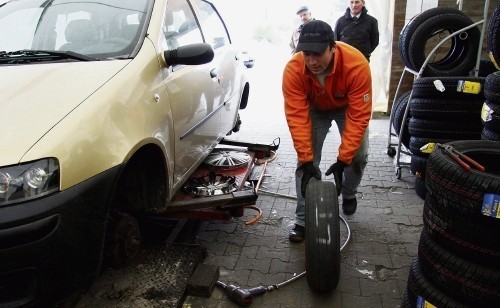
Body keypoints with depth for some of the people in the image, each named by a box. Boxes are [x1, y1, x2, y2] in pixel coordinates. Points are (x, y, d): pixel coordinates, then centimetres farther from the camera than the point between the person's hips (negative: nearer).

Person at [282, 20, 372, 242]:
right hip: (315, 108, 1)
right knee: (305, 161, -10)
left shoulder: (357, 64, -39)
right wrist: (307, 160, -35)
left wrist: (343, 159, -37)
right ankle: (303, 219, 2)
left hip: (348, 106, 0)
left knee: (359, 156, -6)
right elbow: (297, 117, -33)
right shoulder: (293, 70, -35)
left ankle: (348, 195, 27)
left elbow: (358, 116, -36)